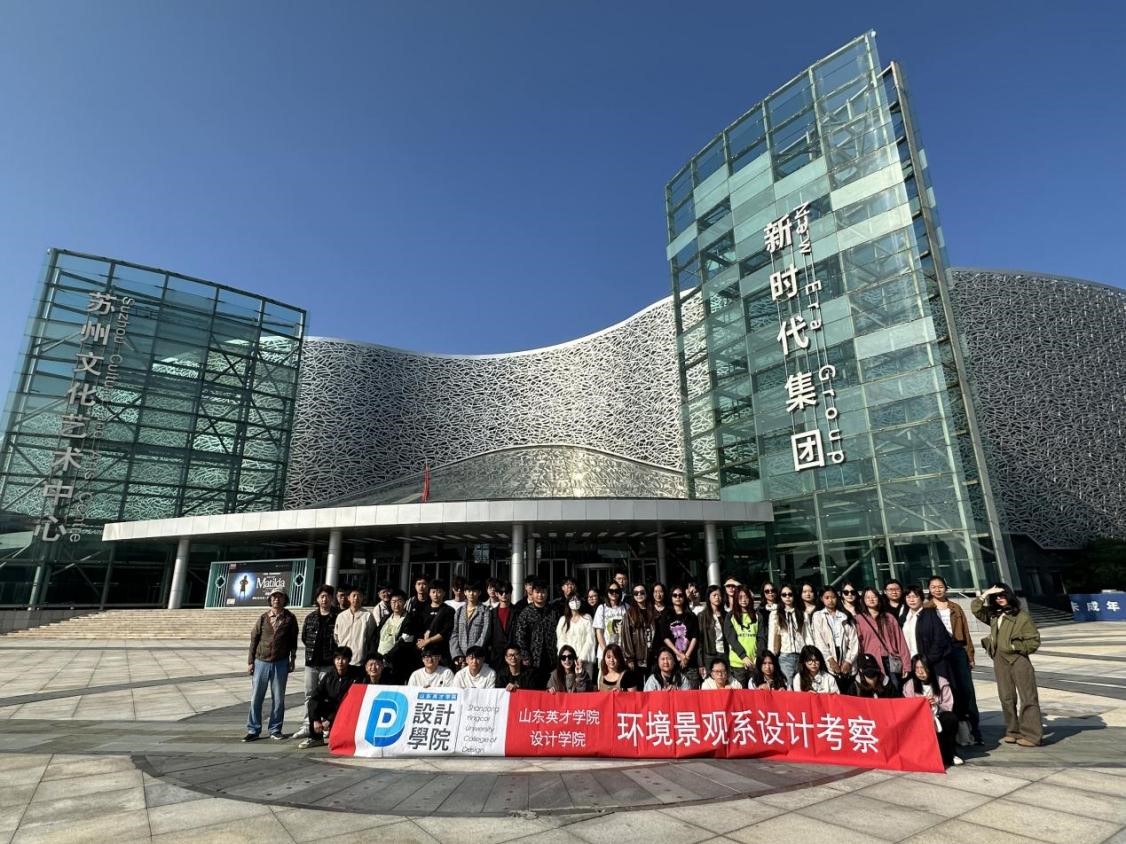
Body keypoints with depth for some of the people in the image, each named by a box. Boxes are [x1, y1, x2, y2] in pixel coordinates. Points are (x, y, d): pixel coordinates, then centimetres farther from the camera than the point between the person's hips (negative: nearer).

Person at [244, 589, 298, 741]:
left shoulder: (289, 618, 2)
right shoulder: (263, 617, 4)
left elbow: (293, 640, 5)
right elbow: (254, 639, 5)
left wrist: (292, 659, 2)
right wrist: (250, 661, 2)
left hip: (281, 663, -1)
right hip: (261, 662, 1)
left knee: (278, 698, 6)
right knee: (256, 697, 4)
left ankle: (275, 730, 17)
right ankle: (253, 730, 16)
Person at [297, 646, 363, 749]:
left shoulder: (356, 676, -16)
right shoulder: (329, 676, -2)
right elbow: (315, 696, -5)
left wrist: (330, 720, -19)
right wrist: (316, 720, -17)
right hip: (332, 708, 5)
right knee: (312, 703, -14)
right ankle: (315, 738, -2)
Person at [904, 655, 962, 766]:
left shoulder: (941, 682, -1)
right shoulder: (909, 686, -2)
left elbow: (948, 707, -5)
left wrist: (937, 706, -27)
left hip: (938, 718, 1)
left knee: (951, 718, -31)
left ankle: (948, 754, -10)